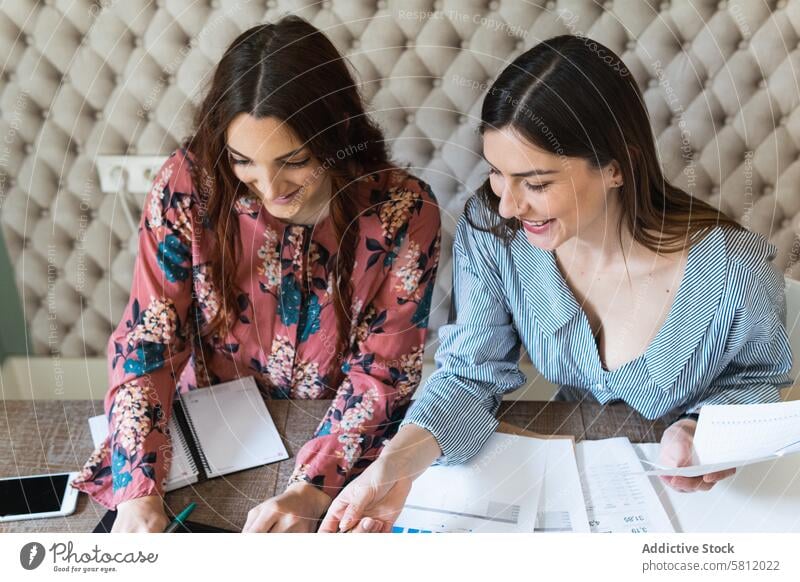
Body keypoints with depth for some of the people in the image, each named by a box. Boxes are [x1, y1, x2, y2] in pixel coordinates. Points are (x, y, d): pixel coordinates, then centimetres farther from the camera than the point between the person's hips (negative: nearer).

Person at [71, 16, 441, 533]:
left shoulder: (402, 211, -19)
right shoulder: (188, 184, -17)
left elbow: (382, 370, -15)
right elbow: (146, 340, -12)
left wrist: (312, 490, -28)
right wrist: (140, 488, -23)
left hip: (343, 439, 0)